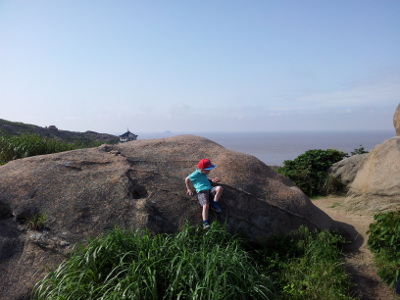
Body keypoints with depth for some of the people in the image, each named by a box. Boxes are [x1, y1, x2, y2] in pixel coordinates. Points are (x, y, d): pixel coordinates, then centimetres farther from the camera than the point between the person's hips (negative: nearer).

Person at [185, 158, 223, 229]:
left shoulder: (204, 174, 25)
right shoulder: (195, 174, 2)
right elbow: (187, 179, 11)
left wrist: (212, 180, 30)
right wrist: (189, 189, 12)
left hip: (210, 189, 7)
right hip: (201, 191, -7)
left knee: (219, 188, -22)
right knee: (206, 205, -31)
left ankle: (214, 204, -12)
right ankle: (205, 223, -34)